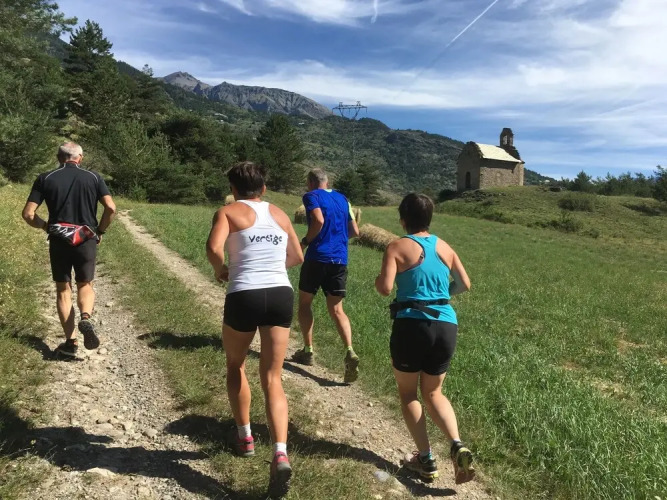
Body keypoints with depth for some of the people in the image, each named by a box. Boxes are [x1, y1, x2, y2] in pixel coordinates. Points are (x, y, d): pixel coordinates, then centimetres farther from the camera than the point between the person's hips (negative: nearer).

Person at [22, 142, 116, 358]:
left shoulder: (45, 179, 2)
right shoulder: (93, 177, 2)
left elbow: (28, 214, -4)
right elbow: (111, 208, -9)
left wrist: (44, 226, 16)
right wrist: (100, 231, 6)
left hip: (59, 241, 0)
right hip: (86, 241, 0)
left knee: (63, 289, 13)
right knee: (85, 285, 17)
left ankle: (70, 342, 10)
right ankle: (86, 318, -14)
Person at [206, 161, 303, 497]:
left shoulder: (228, 212, 2)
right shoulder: (280, 214, 15)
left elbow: (213, 247, -16)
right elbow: (297, 257, 21)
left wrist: (220, 269, 3)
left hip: (244, 296, -3)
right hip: (281, 295, 3)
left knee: (235, 366, 24)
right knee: (272, 379, 7)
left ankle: (245, 437, 33)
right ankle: (281, 454, -9)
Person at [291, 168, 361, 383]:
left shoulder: (311, 196, -1)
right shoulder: (343, 199, 16)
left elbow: (319, 221, -20)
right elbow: (355, 232, 15)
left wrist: (305, 242, -7)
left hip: (318, 257, -5)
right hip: (340, 260, 5)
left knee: (304, 302, 14)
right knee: (336, 309, 8)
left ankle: (308, 351, 16)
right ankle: (350, 352, -12)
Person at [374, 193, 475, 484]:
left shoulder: (398, 247, -5)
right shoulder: (444, 247, 10)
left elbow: (385, 288, -14)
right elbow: (464, 285, 14)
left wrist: (377, 281, 7)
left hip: (412, 325, -4)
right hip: (446, 326, 5)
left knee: (407, 393, 16)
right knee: (433, 393, 22)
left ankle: (426, 460, 14)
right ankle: (457, 446, 2)